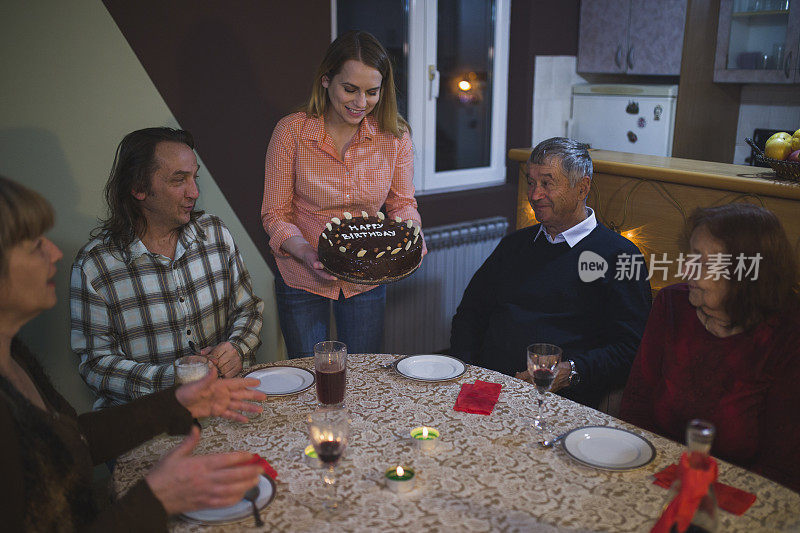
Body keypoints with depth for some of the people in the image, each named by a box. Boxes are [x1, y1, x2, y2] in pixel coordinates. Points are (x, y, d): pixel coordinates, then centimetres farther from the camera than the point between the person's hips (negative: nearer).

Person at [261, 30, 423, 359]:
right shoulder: (292, 131, -15)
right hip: (302, 280, -1)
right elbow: (274, 214, -10)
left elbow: (403, 204, 2)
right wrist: (306, 253, -28)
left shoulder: (395, 136, -10)